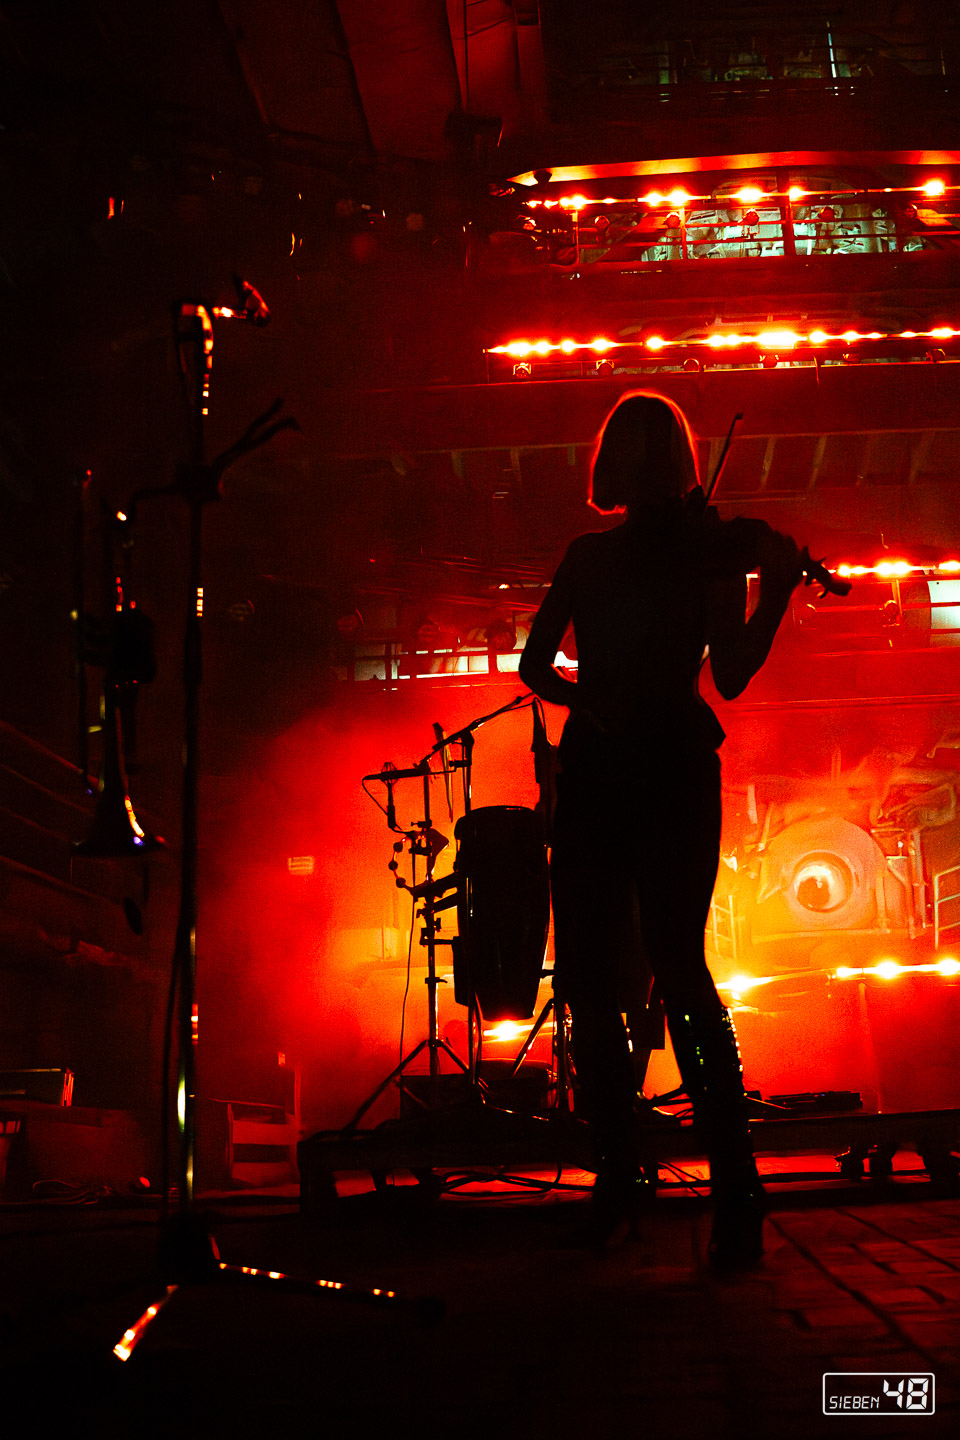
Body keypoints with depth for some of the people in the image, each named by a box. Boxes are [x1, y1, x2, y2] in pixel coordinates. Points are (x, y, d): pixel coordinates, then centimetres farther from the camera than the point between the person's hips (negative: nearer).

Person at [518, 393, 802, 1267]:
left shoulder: (712, 551, 7)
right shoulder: (589, 556, 19)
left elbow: (731, 677, -5)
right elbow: (536, 663, 17)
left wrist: (776, 593, -18)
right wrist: (590, 699, 0)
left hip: (672, 768, -4)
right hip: (594, 771, 4)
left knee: (677, 966, -16)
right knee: (590, 979, 1)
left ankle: (738, 1195, -11)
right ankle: (620, 1177, 16)